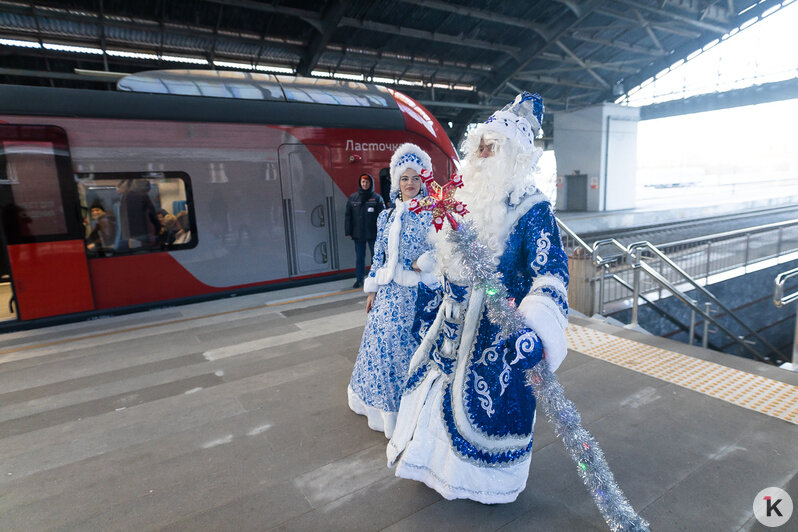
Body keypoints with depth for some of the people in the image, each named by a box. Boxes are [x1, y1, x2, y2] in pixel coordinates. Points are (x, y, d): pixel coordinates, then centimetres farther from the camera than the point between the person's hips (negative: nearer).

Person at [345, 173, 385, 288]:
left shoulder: (376, 198, -3)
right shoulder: (352, 198, 5)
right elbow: (348, 216, 6)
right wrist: (348, 232, 1)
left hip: (373, 234, -2)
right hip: (358, 234, 2)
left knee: (376, 256, 7)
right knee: (359, 257, 10)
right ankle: (359, 279, 20)